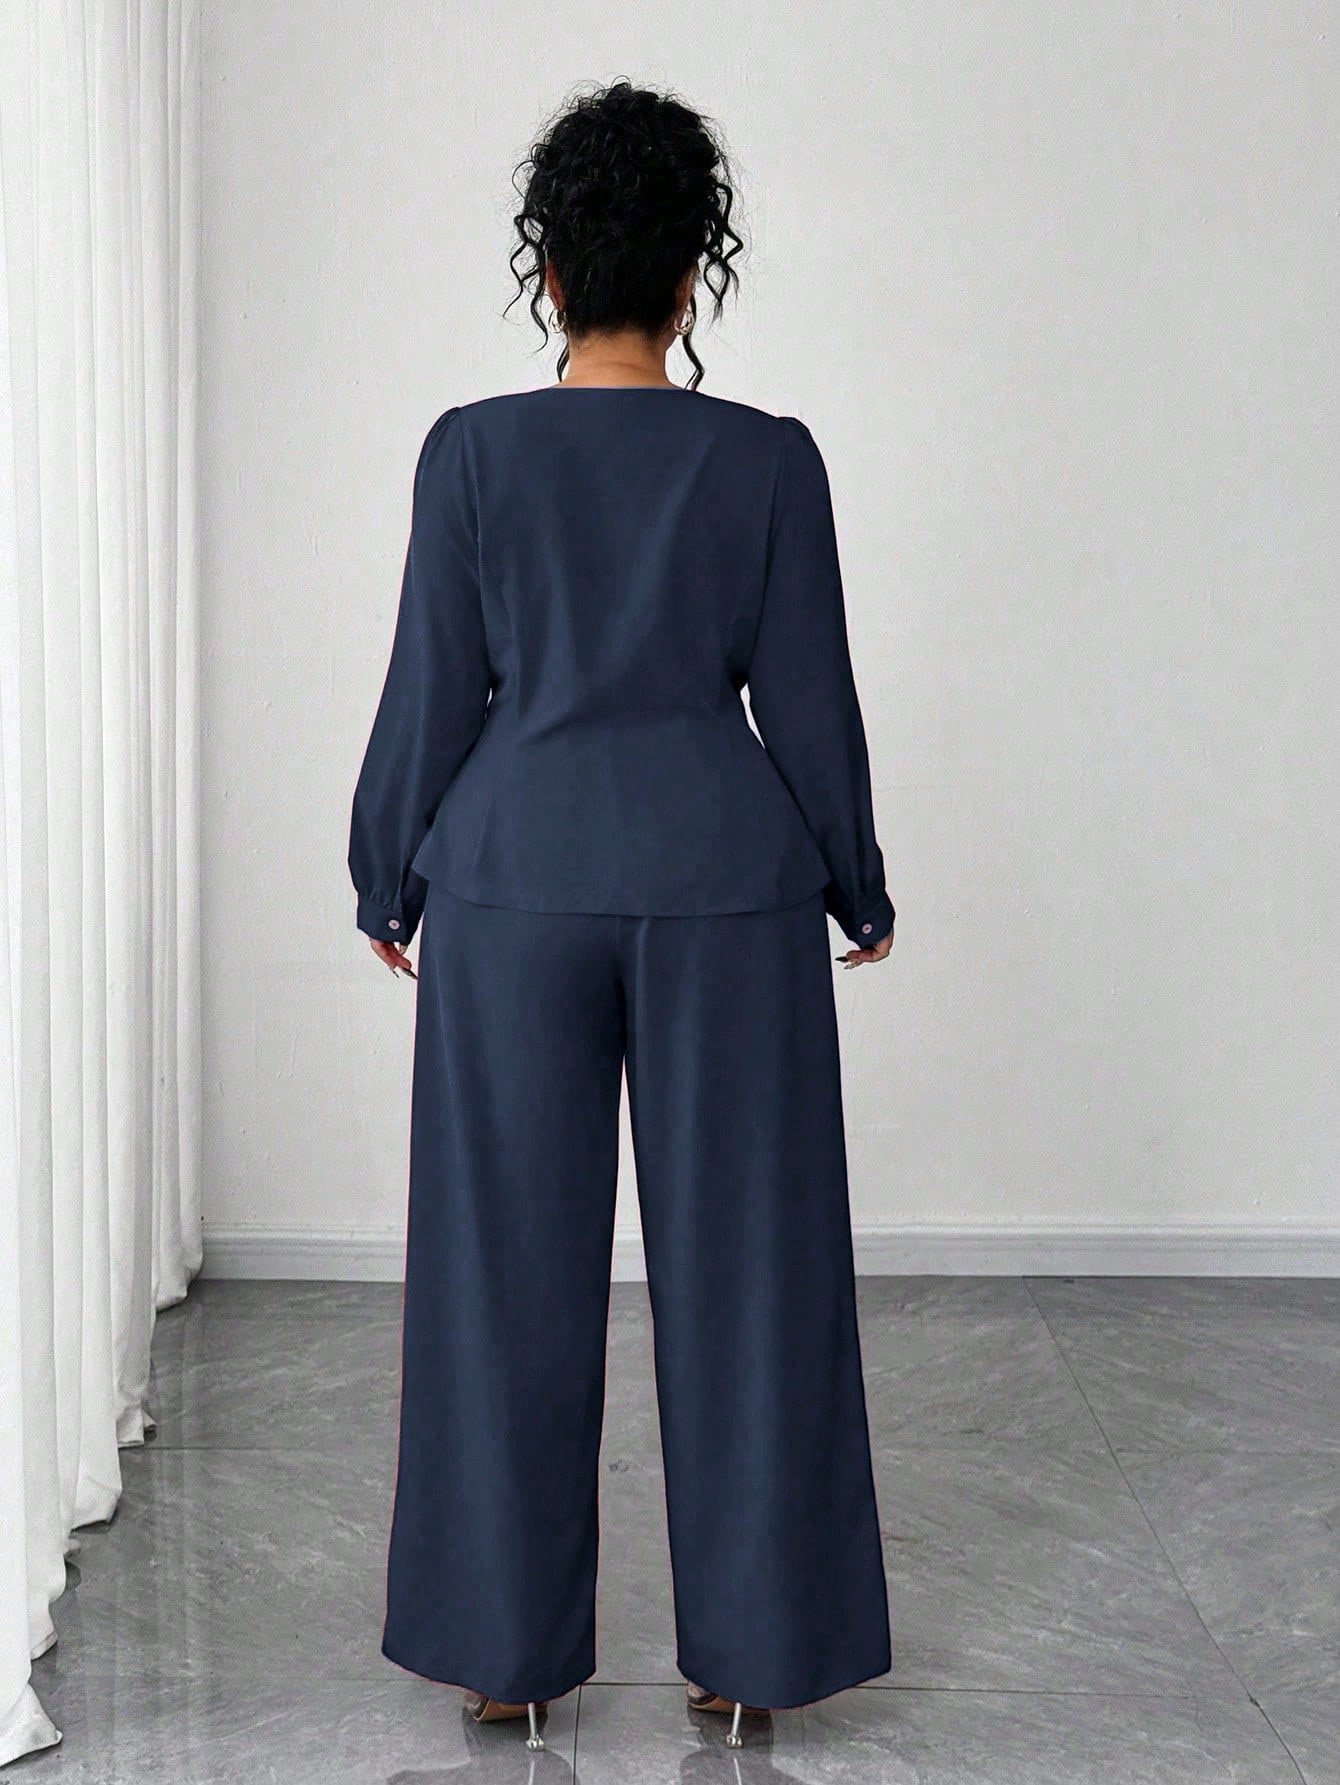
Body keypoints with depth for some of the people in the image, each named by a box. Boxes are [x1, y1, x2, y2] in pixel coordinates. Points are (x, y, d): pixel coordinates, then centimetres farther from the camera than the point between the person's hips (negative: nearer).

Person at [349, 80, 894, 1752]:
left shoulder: (473, 450, -3)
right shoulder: (769, 458, -2)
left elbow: (429, 692, -1)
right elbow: (808, 700, 1)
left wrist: (387, 884, 13)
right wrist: (858, 886, 14)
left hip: (514, 877, 0)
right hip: (722, 880, 0)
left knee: (511, 1265, 8)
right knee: (738, 1258, 8)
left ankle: (507, 1645, 16)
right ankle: (749, 1642, 16)